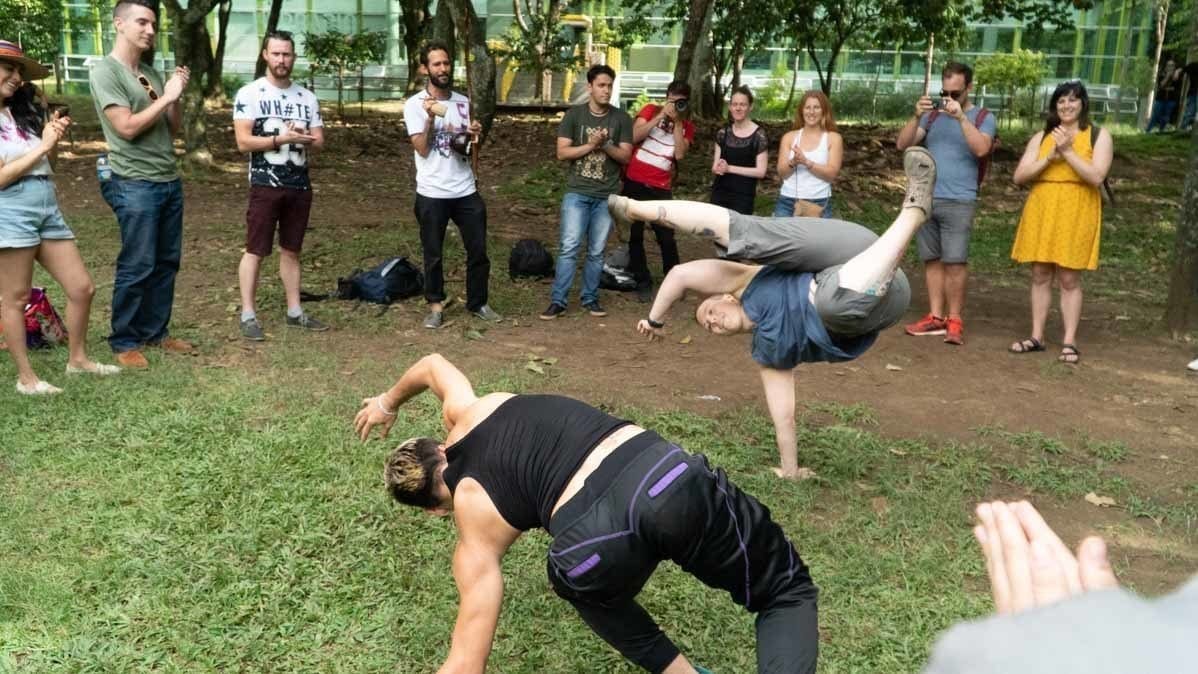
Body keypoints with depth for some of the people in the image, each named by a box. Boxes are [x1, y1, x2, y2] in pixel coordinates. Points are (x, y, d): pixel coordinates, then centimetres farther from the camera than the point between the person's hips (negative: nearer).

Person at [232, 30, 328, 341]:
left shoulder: (307, 97, 9)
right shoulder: (249, 94, -5)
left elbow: (320, 141, 7)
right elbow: (243, 142, -12)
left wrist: (306, 140, -16)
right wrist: (281, 139, -21)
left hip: (300, 186, 5)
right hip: (265, 186, -4)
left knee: (291, 250, 12)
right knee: (255, 251, 0)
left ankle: (294, 312, 18)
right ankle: (248, 315, 5)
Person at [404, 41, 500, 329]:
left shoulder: (463, 102, 9)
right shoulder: (415, 105, -6)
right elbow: (422, 149, -12)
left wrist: (474, 135, -5)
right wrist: (431, 117, -23)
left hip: (466, 190, 4)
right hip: (432, 194, -4)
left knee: (478, 250, 8)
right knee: (433, 254, 6)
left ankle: (477, 303, 21)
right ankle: (436, 306, 19)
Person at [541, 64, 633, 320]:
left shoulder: (621, 118, 3)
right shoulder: (574, 115, 0)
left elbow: (625, 156, 0)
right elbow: (562, 153, -5)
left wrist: (605, 145, -15)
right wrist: (590, 145, -16)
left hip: (607, 196, 2)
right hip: (577, 193, -1)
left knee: (596, 251, 8)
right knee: (569, 247, -9)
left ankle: (590, 298, 19)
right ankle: (557, 301, -5)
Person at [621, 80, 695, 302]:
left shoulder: (687, 126, 7)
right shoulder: (651, 110, 2)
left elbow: (679, 154, -8)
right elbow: (634, 137, -13)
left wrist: (677, 123, -11)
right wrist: (660, 116, -15)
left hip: (660, 188, 1)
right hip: (635, 182, -1)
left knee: (666, 237, -2)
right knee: (636, 234, 5)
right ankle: (643, 282, 16)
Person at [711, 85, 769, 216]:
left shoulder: (759, 135, -6)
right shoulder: (723, 133, 8)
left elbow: (761, 171, -10)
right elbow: (715, 166, 13)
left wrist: (729, 168, -15)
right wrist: (717, 168, -12)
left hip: (743, 196, -4)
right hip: (719, 192, 4)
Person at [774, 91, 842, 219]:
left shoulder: (833, 138, 1)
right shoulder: (789, 137, 6)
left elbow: (832, 174, -9)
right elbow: (782, 174, 2)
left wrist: (806, 162, -20)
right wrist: (793, 162, -18)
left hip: (819, 204, -2)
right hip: (787, 203, 2)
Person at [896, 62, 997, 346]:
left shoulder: (983, 117, 3)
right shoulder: (932, 114, 9)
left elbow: (981, 149, -15)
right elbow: (903, 144, 1)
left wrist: (961, 117, -21)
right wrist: (916, 116, -14)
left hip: (959, 202, -3)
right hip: (925, 199, 3)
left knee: (955, 261, -7)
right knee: (932, 260, 5)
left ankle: (954, 320, -1)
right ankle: (936, 317, 9)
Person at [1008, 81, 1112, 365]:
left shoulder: (1098, 136, 2)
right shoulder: (1041, 137, 10)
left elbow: (1096, 177, -12)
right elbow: (1019, 176, 1)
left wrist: (1068, 152, -15)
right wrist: (1050, 156, -10)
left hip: (1076, 215, -3)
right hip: (1041, 212, 3)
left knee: (1069, 279, -2)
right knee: (1040, 275, 6)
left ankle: (1069, 342, 3)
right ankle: (1037, 337, 13)